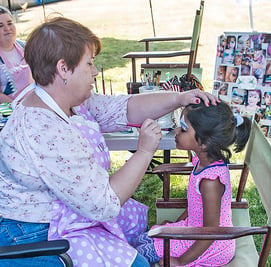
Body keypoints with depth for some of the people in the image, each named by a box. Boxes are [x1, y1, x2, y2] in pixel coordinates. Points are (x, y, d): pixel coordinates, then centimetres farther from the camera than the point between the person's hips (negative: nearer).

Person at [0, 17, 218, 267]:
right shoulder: (47, 134, -35)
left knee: (139, 216, 19)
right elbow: (103, 204, -30)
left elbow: (123, 108, 1)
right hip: (35, 237, -9)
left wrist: (179, 98, -9)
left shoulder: (70, 100, -5)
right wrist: (144, 151, -23)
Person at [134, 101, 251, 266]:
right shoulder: (203, 161, -7)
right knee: (143, 240, 11)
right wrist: (176, 223, 16)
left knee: (143, 252, -2)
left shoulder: (210, 181, -34)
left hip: (213, 249, -8)